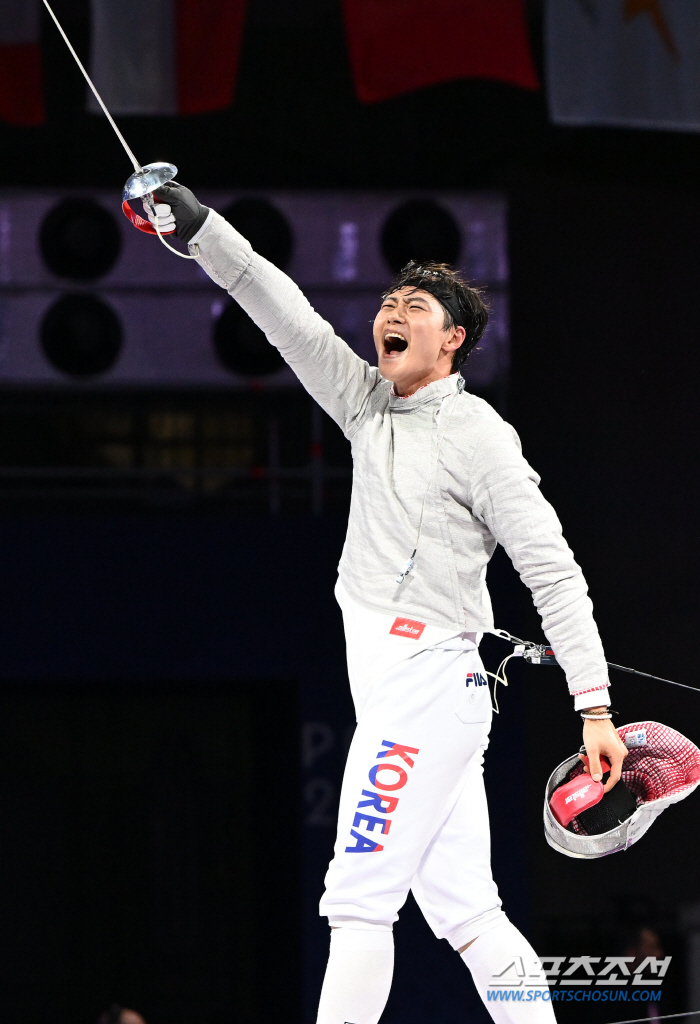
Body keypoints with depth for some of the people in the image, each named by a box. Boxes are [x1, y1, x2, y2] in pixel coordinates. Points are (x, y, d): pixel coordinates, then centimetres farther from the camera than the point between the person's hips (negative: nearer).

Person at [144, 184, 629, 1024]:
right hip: (403, 695, 8)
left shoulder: (478, 436, -8)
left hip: (425, 689, -8)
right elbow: (287, 317, 10)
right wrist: (198, 225, -2)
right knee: (464, 916, 7)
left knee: (360, 905, -10)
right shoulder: (374, 406, 14)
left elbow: (554, 572, -12)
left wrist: (595, 709, -18)